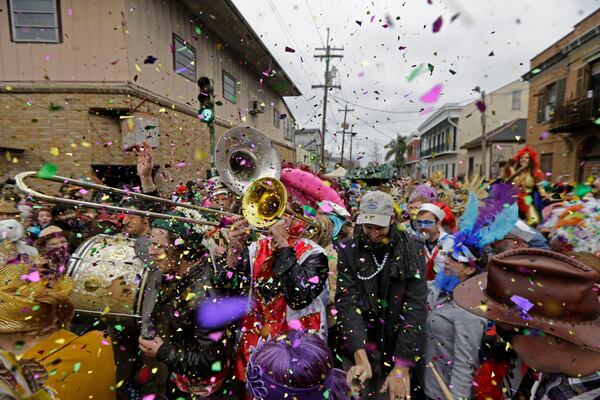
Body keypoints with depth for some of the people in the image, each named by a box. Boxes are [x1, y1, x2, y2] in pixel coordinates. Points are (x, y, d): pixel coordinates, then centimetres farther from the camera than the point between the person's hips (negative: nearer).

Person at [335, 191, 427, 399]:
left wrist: (402, 367, -19)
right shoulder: (349, 251, -9)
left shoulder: (411, 250, -10)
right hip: (358, 352, 1)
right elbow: (347, 302, -16)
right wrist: (361, 357, -26)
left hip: (399, 353, 0)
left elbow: (415, 306, -15)